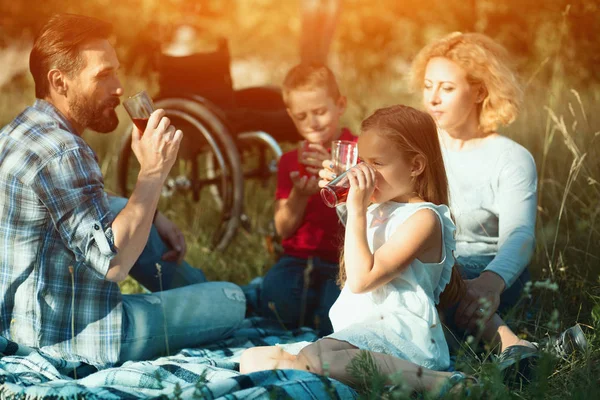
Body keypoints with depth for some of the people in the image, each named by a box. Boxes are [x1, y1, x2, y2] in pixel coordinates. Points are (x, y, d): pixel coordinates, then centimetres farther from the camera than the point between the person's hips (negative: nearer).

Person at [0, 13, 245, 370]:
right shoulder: (64, 153, -22)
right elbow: (113, 262, -29)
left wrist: (152, 217, 11)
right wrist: (154, 172, -24)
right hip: (75, 336, -10)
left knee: (121, 210, 24)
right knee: (231, 301, -4)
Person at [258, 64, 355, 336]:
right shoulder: (290, 162, 16)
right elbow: (283, 229, 9)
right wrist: (299, 195, -10)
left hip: (342, 260, -3)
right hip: (298, 259, 3)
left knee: (334, 320, -32)